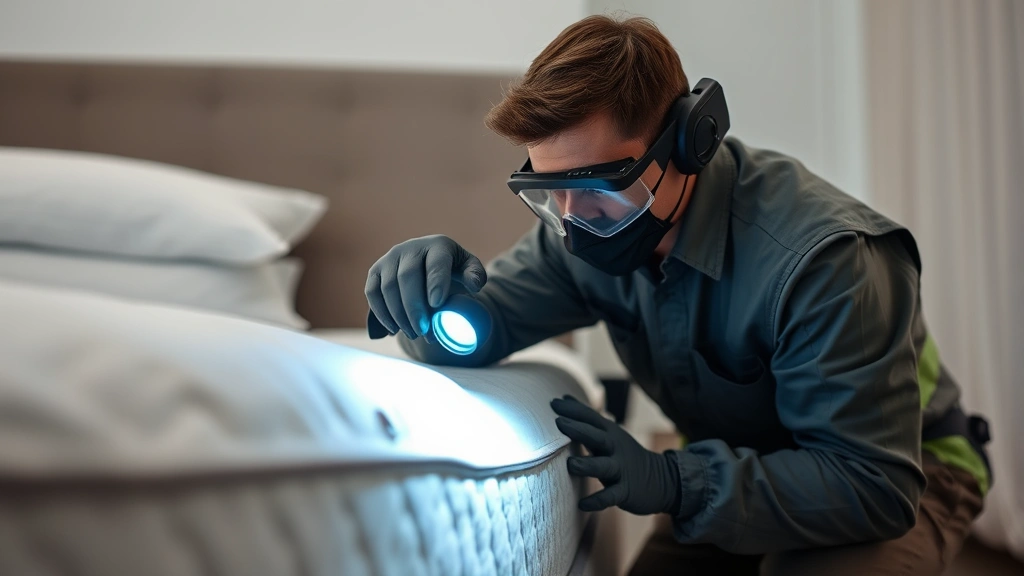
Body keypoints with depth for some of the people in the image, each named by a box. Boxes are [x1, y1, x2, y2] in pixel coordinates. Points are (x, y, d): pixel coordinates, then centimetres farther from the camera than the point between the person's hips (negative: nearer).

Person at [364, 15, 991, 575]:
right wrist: (433, 291, -34)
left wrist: (674, 481, -45)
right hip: (737, 464, 5)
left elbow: (874, 484, -34)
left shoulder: (822, 260, -35)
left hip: (907, 468, -4)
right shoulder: (588, 224, -15)